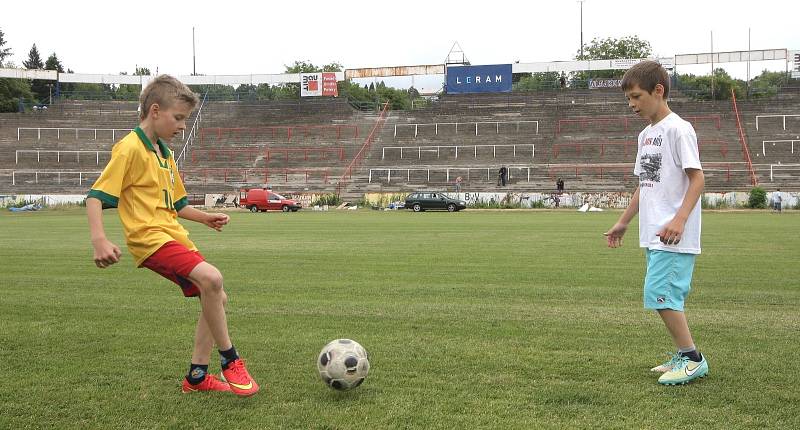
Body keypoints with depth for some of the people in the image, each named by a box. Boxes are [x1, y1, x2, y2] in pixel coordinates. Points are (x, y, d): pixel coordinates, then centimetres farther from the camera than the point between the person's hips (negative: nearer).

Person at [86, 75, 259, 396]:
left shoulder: (165, 154, 18)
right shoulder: (130, 148, -10)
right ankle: (231, 361, -15)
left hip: (175, 237, 10)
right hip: (150, 238, -10)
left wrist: (205, 218, 15)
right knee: (210, 278, -29)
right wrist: (99, 240, -29)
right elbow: (96, 196, -16)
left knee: (216, 299, 10)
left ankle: (197, 376, 20)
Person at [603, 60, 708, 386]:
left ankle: (692, 358, -3)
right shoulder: (646, 134, 17)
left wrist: (680, 219, -25)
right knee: (666, 297, 11)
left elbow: (697, 178, -14)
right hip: (653, 235, 9)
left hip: (673, 236, -9)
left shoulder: (678, 129, -10)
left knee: (659, 293, -13)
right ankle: (684, 357, 19)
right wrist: (623, 222, 24)